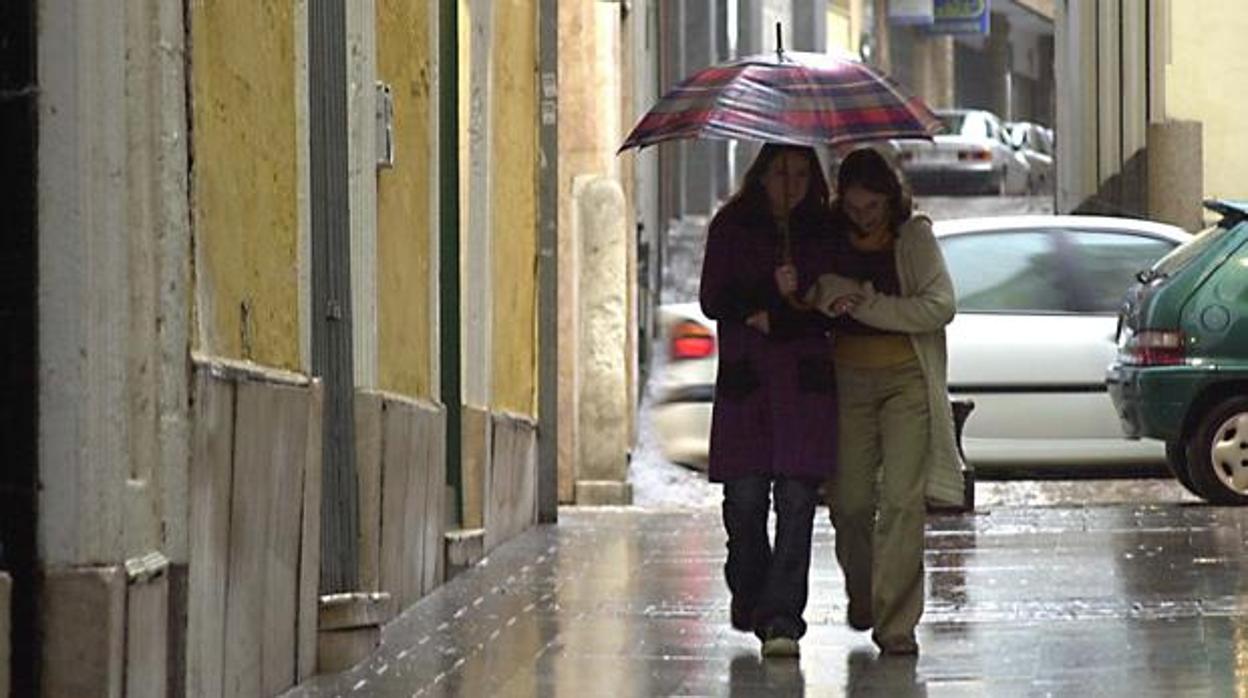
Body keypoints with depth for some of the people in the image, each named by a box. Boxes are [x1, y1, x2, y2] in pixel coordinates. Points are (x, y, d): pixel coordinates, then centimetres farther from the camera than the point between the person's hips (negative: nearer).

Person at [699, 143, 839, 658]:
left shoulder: (824, 232, 11)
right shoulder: (731, 226, 9)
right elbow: (713, 301, 2)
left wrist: (775, 320, -7)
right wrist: (771, 290, -11)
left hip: (806, 380, 0)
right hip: (745, 380, 0)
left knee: (796, 500, -10)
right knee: (745, 498, -3)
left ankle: (782, 616, -12)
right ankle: (748, 597, 21)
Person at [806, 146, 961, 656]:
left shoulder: (914, 236, -1)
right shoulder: (830, 239, 5)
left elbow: (940, 307, -9)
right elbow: (809, 298, 8)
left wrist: (868, 304, -12)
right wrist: (828, 297, -14)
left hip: (906, 378, -2)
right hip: (847, 378, 2)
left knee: (903, 498, -12)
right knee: (850, 500, 2)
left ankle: (896, 622, -11)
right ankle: (860, 596, 29)